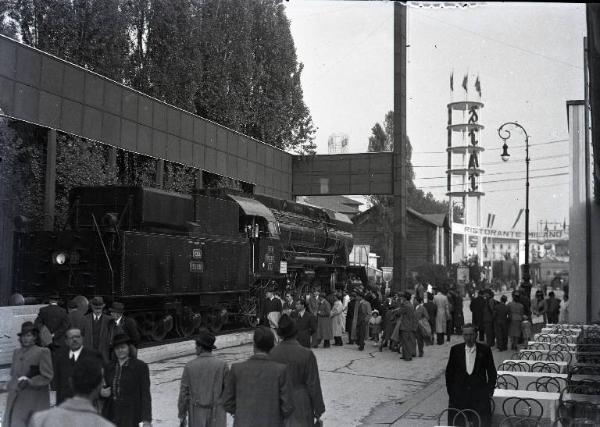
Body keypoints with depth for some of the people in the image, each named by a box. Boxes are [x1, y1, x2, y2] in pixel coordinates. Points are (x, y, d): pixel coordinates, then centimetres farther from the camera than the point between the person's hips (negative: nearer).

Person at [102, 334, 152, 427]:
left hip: (130, 417, -5)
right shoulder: (110, 367, 11)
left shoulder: (140, 366, -5)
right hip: (111, 415, 5)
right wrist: (101, 392, -4)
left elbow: (145, 394, -7)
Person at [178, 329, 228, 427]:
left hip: (196, 414, 1)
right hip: (216, 414, -1)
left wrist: (182, 415, 6)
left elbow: (184, 393, -4)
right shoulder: (222, 365, -10)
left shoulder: (190, 366, -7)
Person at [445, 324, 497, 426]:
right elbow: (449, 372, 9)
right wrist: (450, 390, 4)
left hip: (480, 394, -1)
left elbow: (492, 372, 7)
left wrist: (490, 389, 0)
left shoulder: (485, 350, 0)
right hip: (459, 394, 1)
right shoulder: (455, 350, 3)